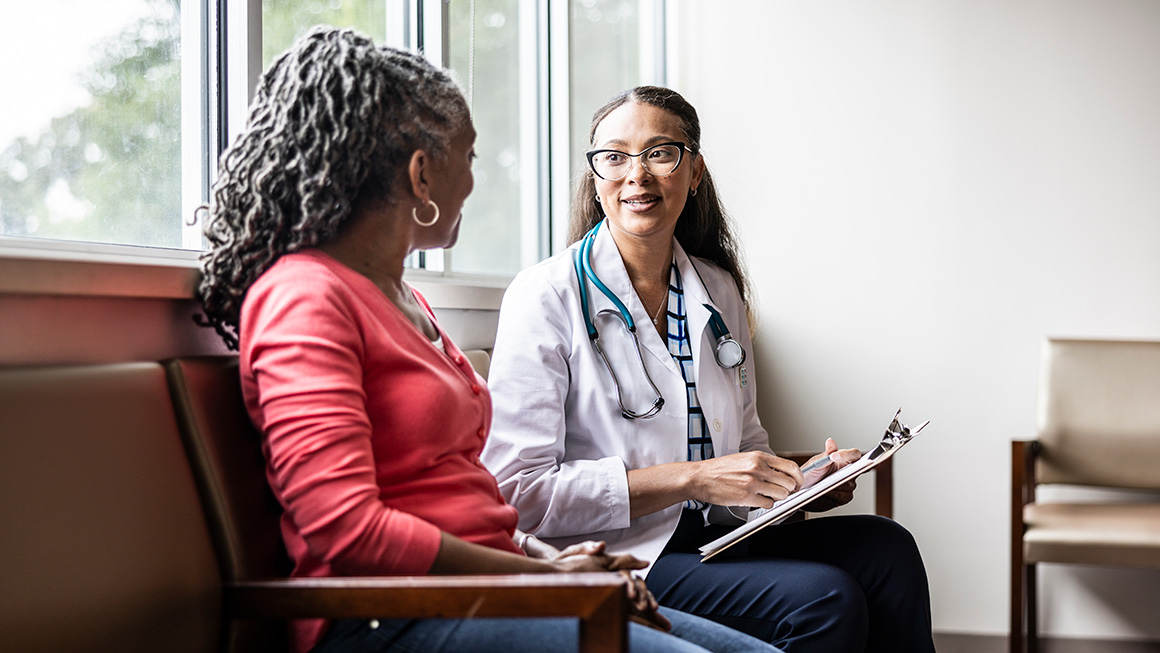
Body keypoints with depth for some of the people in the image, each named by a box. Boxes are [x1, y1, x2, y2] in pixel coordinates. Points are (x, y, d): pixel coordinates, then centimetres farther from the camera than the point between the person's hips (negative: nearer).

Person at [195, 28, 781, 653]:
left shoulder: (405, 301, 22)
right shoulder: (305, 299, -9)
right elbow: (347, 530, -19)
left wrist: (556, 557, 2)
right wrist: (545, 573, -12)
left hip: (487, 595, 9)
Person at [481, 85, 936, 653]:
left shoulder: (719, 291, 12)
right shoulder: (546, 297, -8)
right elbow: (518, 489, -16)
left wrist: (804, 483, -1)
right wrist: (692, 478, -20)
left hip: (713, 539, 7)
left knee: (886, 548, -16)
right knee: (824, 600, -25)